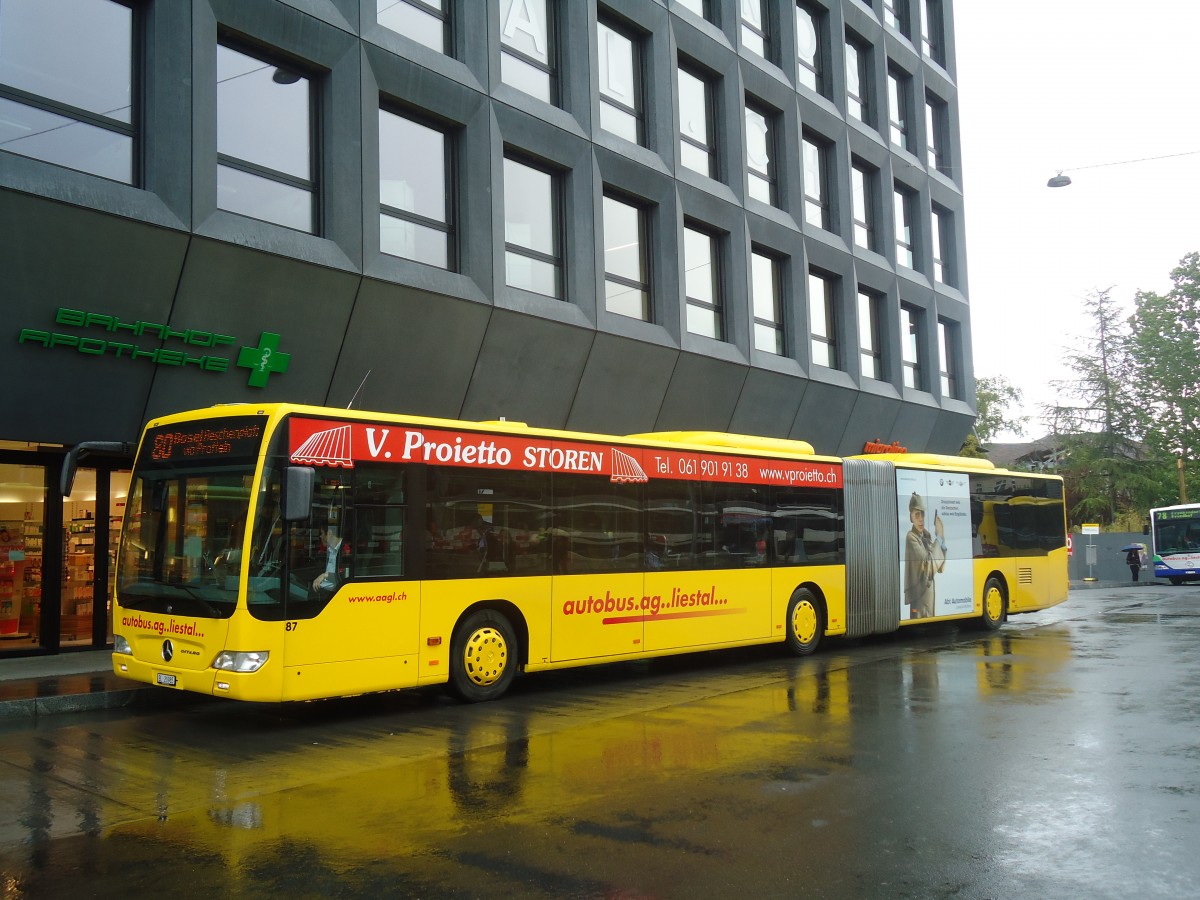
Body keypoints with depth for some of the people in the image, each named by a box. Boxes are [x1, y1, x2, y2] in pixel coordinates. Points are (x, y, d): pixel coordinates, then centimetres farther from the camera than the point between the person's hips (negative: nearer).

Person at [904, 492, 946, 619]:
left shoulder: (927, 536, 9)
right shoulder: (910, 538, -14)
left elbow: (939, 567, 12)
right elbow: (928, 563, -23)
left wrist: (943, 541, -2)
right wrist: (938, 538, -14)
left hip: (929, 595, 8)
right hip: (919, 599, -8)